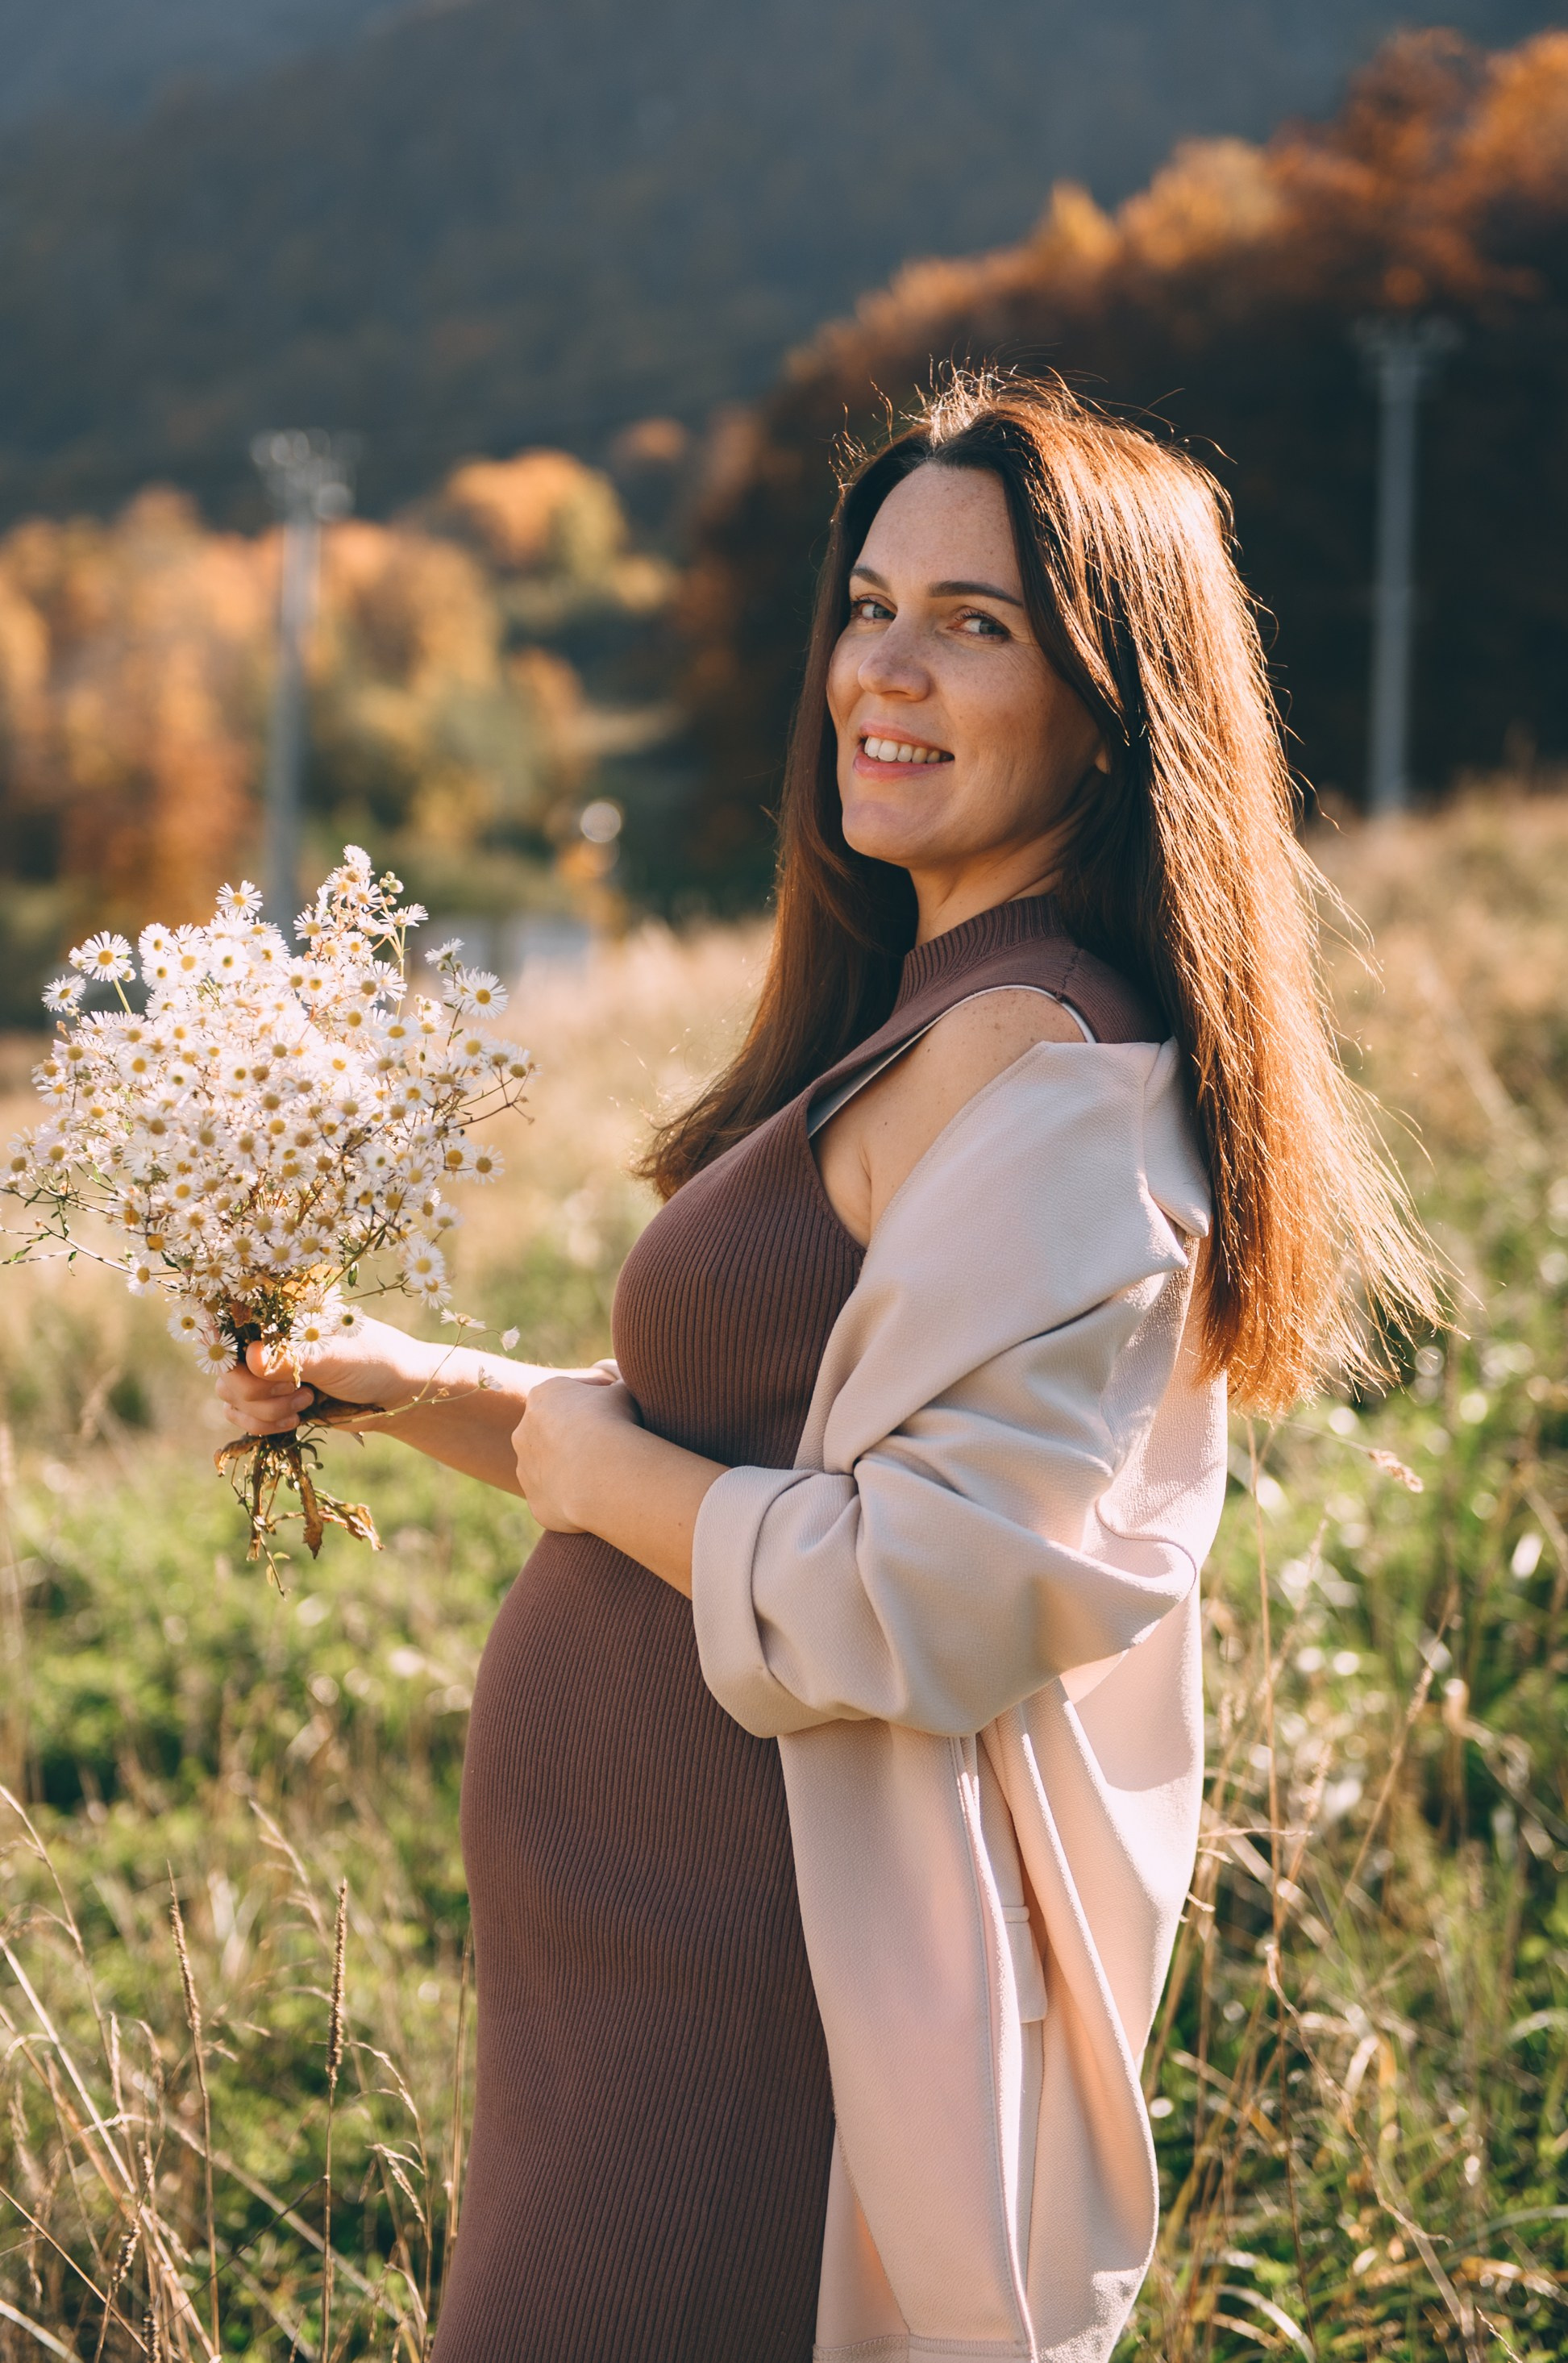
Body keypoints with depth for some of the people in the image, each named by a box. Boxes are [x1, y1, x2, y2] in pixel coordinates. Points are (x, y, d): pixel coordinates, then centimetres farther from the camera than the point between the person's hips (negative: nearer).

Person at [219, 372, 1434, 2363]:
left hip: (759, 1987, -10)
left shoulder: (1033, 1061, -20)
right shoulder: (929, 1013, 11)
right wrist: (414, 1388, 11)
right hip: (674, 1939, 10)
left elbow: (912, 1601, -26)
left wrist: (592, 1462, -10)